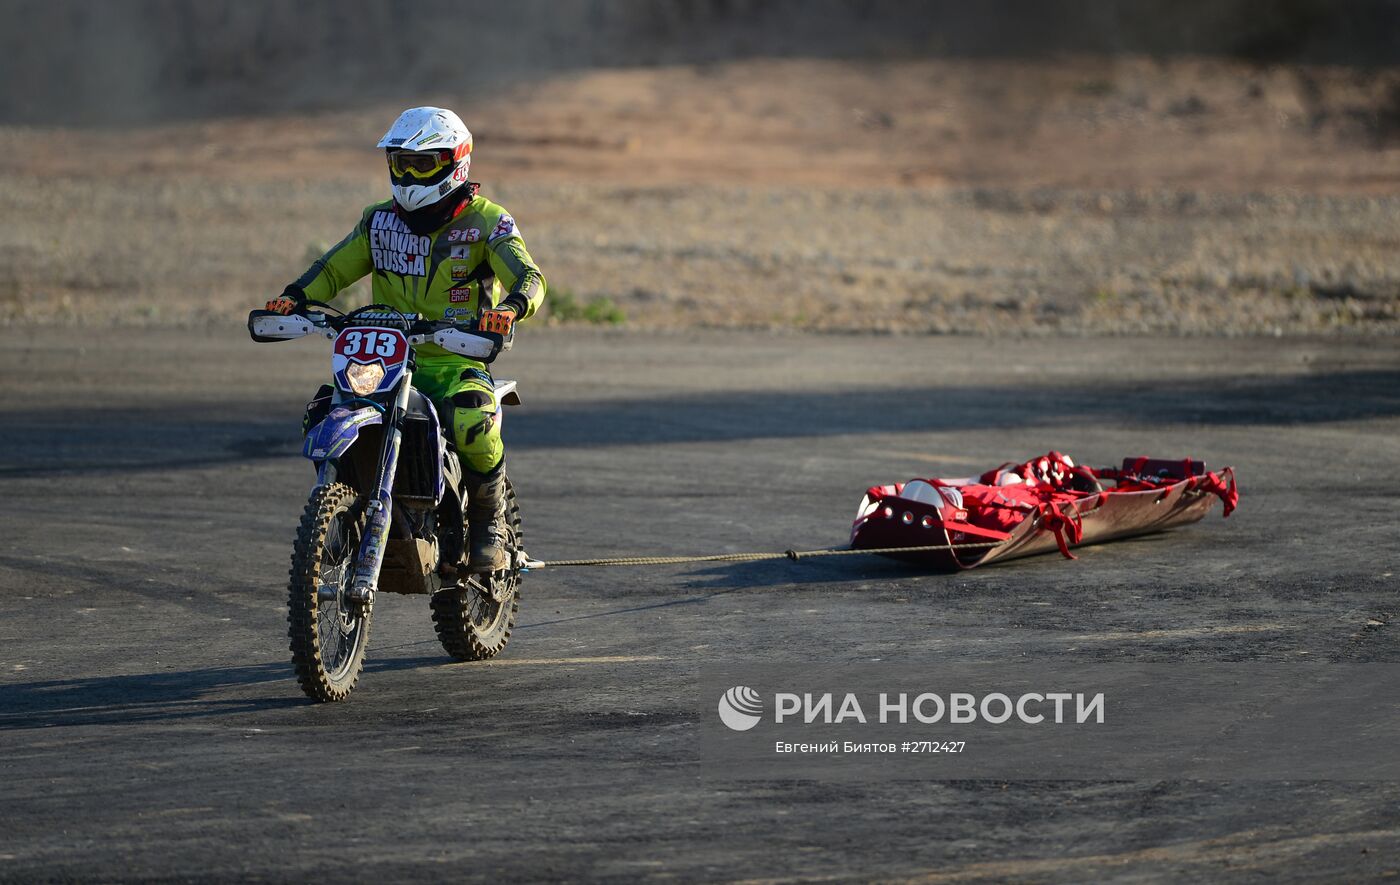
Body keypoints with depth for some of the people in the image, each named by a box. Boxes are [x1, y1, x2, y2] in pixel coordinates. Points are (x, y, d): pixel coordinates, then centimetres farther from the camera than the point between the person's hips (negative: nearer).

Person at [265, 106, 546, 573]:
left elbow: (527, 276, -14)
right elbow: (333, 268, 13)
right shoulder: (381, 220, 13)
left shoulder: (487, 220, -1)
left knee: (473, 425, -36)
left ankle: (489, 526, -8)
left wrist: (512, 306, -38)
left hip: (457, 364, -4)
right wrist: (295, 297, -9)